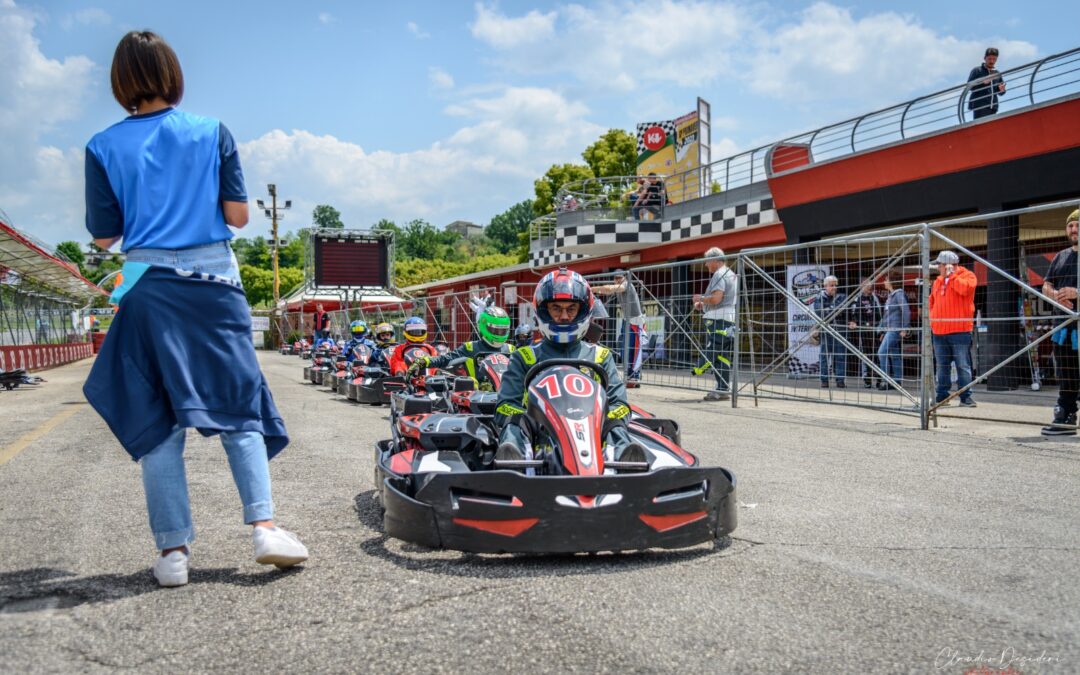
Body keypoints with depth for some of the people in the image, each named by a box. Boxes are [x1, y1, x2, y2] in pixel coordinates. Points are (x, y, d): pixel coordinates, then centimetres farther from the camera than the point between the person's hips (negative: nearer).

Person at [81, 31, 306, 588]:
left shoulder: (104, 147, 3)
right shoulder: (213, 133, 2)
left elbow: (104, 236, 4)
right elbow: (238, 216, 2)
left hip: (149, 288, 0)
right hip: (215, 282, 0)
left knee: (156, 418, 5)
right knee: (238, 406, 7)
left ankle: (173, 550, 5)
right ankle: (264, 526, -3)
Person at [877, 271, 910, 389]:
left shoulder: (899, 294, -9)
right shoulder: (890, 296, 18)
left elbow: (906, 311, -18)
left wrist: (904, 329, -21)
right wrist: (882, 331, 20)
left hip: (895, 329, -9)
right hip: (889, 330, 9)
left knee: (882, 353, -15)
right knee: (894, 356, 9)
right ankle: (897, 381, 11)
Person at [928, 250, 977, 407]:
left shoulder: (967, 276, -3)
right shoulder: (938, 280, 16)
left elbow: (964, 289, -25)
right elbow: (932, 301, 24)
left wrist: (952, 275, -13)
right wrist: (931, 317, 11)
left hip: (959, 331, -6)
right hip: (939, 331, 6)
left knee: (963, 365, -4)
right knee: (942, 366, 11)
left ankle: (965, 396, 1)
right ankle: (942, 395, 17)